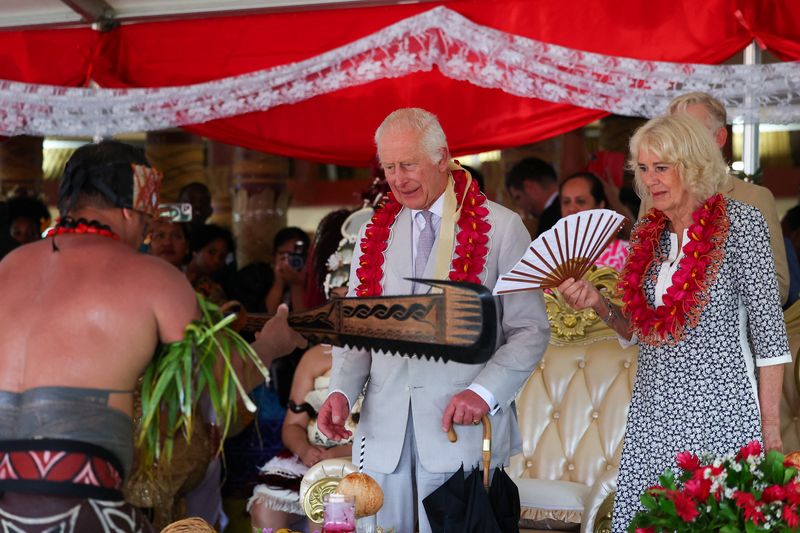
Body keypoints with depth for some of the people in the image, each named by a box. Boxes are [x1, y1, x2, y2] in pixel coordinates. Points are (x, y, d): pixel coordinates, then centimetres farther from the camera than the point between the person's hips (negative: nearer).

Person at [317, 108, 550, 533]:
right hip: (385, 430, 4)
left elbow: (531, 330, -2)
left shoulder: (502, 228, 0)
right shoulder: (374, 232, 13)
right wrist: (341, 391, -4)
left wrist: (483, 393, -15)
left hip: (462, 430, -3)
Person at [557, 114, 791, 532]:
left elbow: (768, 331, -7)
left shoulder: (739, 223, -6)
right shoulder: (645, 232, 10)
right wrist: (598, 303, -1)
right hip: (653, 409, 5)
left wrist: (770, 426, -10)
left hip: (717, 406, -5)